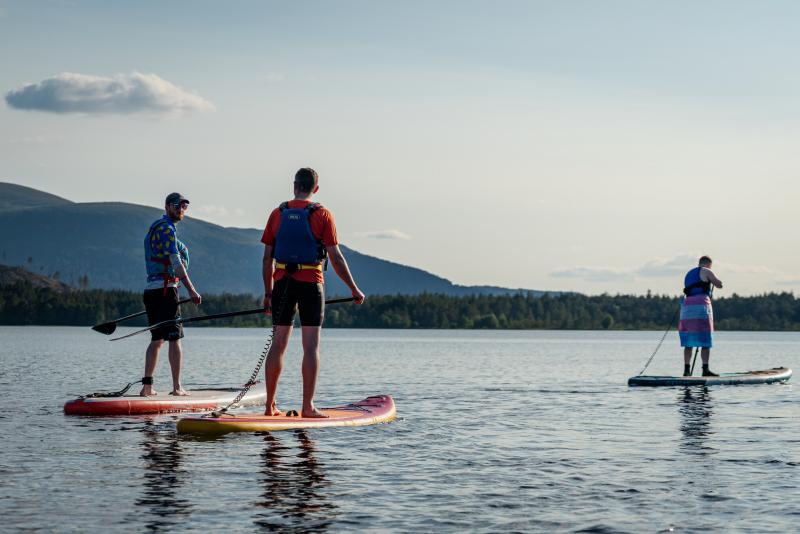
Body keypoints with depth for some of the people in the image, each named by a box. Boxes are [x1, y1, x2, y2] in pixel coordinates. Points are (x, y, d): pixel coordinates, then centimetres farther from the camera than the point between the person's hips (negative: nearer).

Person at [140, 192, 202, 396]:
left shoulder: (155, 228, 22)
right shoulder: (166, 228, -9)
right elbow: (176, 262, -17)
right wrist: (191, 290, -19)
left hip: (151, 289, 10)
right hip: (165, 289, -10)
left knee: (156, 339, 11)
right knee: (174, 338, -6)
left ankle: (147, 386, 8)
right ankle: (177, 387, -7)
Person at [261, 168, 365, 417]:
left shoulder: (277, 214, 6)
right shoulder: (321, 214, -3)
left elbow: (267, 258, 6)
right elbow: (335, 257, -6)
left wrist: (268, 292, 14)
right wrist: (354, 289, 2)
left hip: (282, 283, 3)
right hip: (310, 284, -3)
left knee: (278, 344, 9)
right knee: (311, 346, -1)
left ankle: (270, 405, 10)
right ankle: (308, 406, -5)